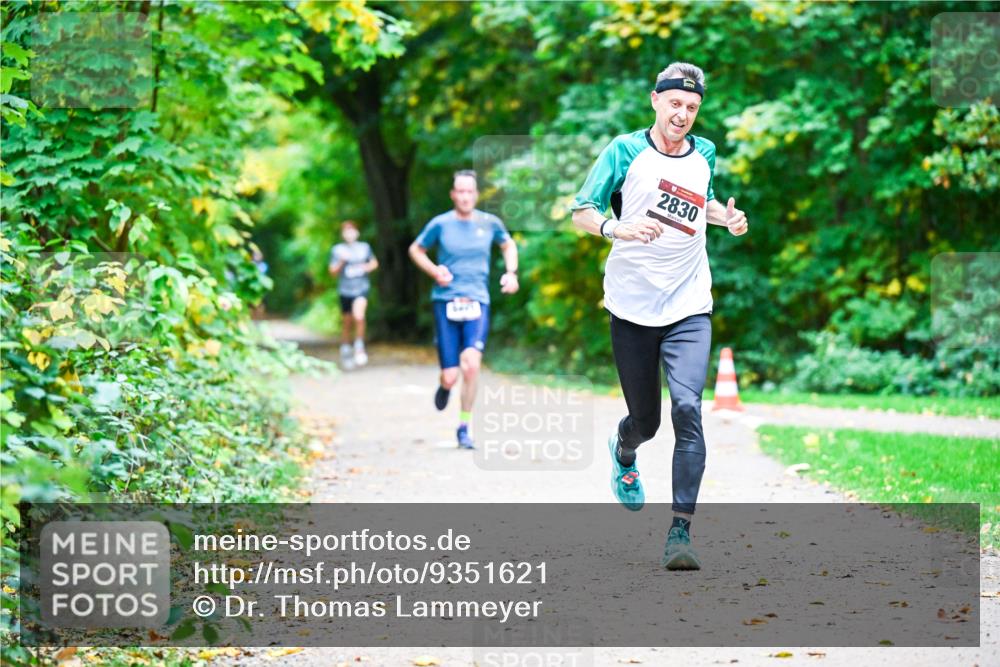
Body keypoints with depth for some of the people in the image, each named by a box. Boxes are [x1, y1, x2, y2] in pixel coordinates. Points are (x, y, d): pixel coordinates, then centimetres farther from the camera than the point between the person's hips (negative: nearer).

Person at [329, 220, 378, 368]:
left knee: (359, 316, -26)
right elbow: (333, 271, 2)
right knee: (347, 323, 8)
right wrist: (342, 262, -15)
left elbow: (374, 262, 20)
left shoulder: (365, 247, 6)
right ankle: (345, 351, 28)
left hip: (362, 288, -1)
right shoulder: (337, 250, 2)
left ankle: (359, 347, -11)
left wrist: (369, 267, -1)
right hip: (345, 290, 1)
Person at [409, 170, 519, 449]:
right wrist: (434, 271, -4)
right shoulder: (440, 224, 0)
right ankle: (445, 386, 36)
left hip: (477, 302, 1)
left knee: (471, 363, -22)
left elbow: (508, 245, 24)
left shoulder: (490, 223, 5)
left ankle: (464, 427, -5)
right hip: (446, 303, 0)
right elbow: (415, 250, 14)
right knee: (450, 376, -5)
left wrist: (511, 272, 7)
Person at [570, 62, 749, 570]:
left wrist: (728, 218, 6)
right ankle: (623, 451, 47)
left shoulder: (705, 154, 8)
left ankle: (680, 531, -15)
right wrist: (617, 228, -24)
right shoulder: (625, 151, -4)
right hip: (632, 306, -2)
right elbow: (581, 212, -4)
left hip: (689, 308, 2)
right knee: (645, 419, 8)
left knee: (687, 408, -17)